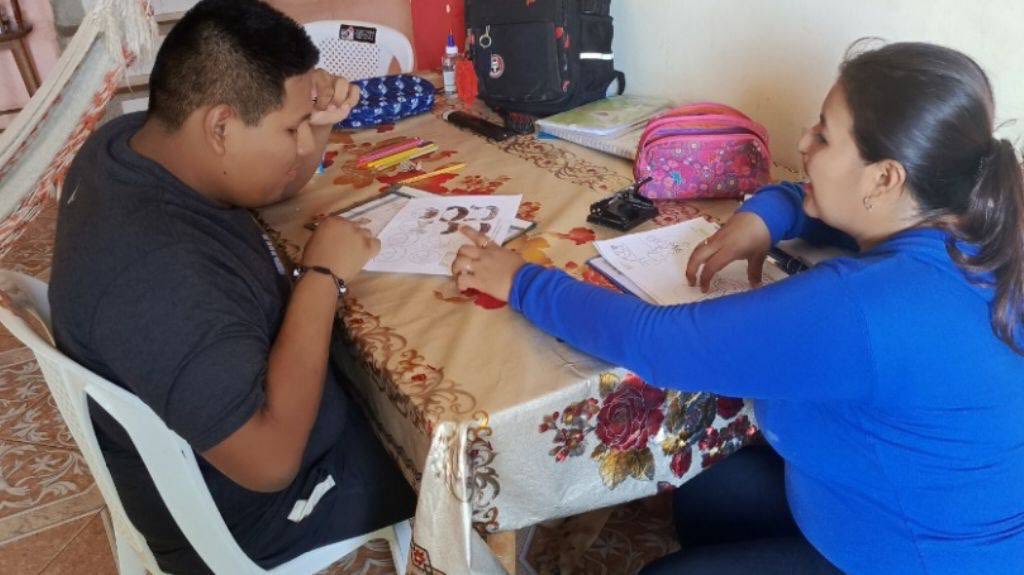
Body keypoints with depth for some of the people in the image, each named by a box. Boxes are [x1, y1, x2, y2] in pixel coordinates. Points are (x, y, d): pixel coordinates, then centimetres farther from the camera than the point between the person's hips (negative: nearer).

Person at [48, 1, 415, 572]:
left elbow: (278, 186, 6)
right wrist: (323, 278, -31)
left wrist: (320, 122, -14)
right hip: (251, 506, -8)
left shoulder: (134, 138, -9)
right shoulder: (159, 277, -38)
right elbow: (271, 460, -36)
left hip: (239, 381, 8)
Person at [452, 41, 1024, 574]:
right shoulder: (962, 226, -9)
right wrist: (762, 216, -9)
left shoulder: (860, 307, -38)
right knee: (702, 502, 16)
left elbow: (652, 339, -32)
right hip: (933, 498, 8)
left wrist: (521, 282, -19)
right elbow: (816, 201, 12)